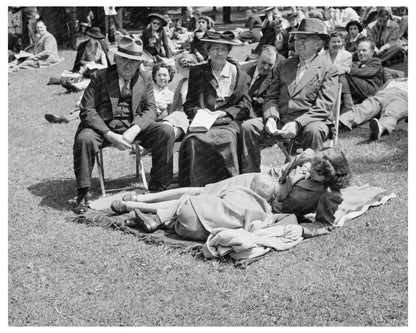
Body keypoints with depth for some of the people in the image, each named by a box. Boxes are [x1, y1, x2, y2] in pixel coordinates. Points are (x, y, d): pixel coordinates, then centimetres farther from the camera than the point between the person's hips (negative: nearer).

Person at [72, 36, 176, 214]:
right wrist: (109, 135, -20)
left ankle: (158, 187, -11)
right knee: (84, 138, -34)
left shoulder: (145, 79, 10)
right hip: (104, 126, -2)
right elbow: (87, 110, -7)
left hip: (134, 127, 3)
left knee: (166, 131, -20)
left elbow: (150, 109, 3)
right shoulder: (100, 77, 0)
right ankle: (83, 194, -19)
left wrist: (134, 130, -18)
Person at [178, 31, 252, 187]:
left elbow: (244, 105, 6)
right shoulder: (197, 72, 17)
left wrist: (223, 113, -10)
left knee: (226, 139, -35)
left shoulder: (239, 73, 13)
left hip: (228, 120, -1)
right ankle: (195, 188, -24)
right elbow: (188, 105, 15)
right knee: (193, 140, -31)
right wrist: (198, 112, -8)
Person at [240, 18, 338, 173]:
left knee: (313, 131, -37)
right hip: (279, 120, 4)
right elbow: (271, 97, 13)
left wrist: (297, 124, -21)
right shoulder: (283, 66, 18)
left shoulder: (328, 70, 4)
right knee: (247, 127, -17)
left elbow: (324, 107, -7)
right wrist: (271, 118, -10)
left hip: (308, 121, -4)